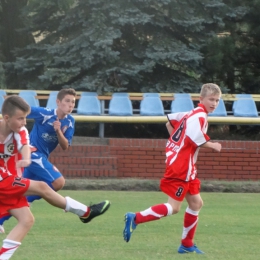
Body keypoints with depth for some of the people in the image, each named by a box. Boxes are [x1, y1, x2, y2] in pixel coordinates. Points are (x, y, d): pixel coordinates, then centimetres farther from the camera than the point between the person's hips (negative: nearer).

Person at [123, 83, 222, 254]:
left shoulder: (192, 114, 15)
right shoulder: (200, 116, -15)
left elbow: (170, 121, 22)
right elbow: (196, 139, -28)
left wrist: (176, 141, 21)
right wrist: (213, 146, -12)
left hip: (186, 167, 11)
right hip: (180, 167, -11)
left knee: (196, 203, 13)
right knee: (174, 207, -12)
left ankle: (187, 244, 18)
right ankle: (135, 219, -10)